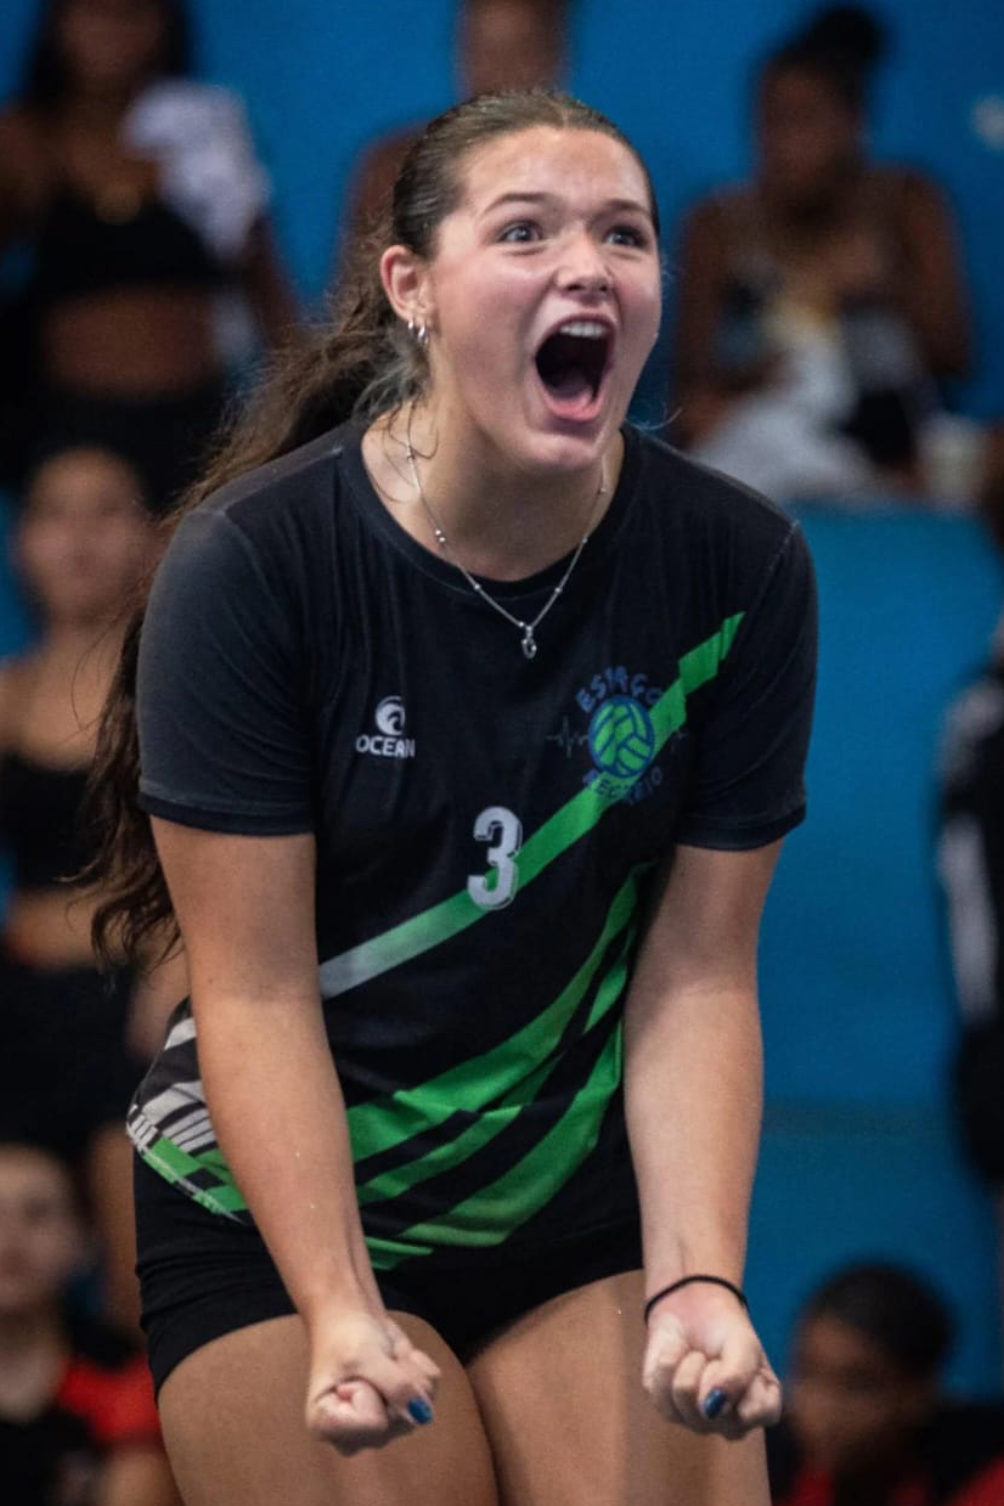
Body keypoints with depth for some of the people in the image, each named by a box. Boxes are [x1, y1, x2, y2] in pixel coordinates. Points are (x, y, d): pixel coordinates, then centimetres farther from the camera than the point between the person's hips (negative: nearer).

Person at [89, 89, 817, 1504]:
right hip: (282, 1213, -2)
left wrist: (697, 1284, -20)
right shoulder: (251, 562, -15)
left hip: (596, 1210, 2)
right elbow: (255, 990, -16)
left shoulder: (741, 571, -7)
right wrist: (341, 1315, -26)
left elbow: (697, 976, -7)